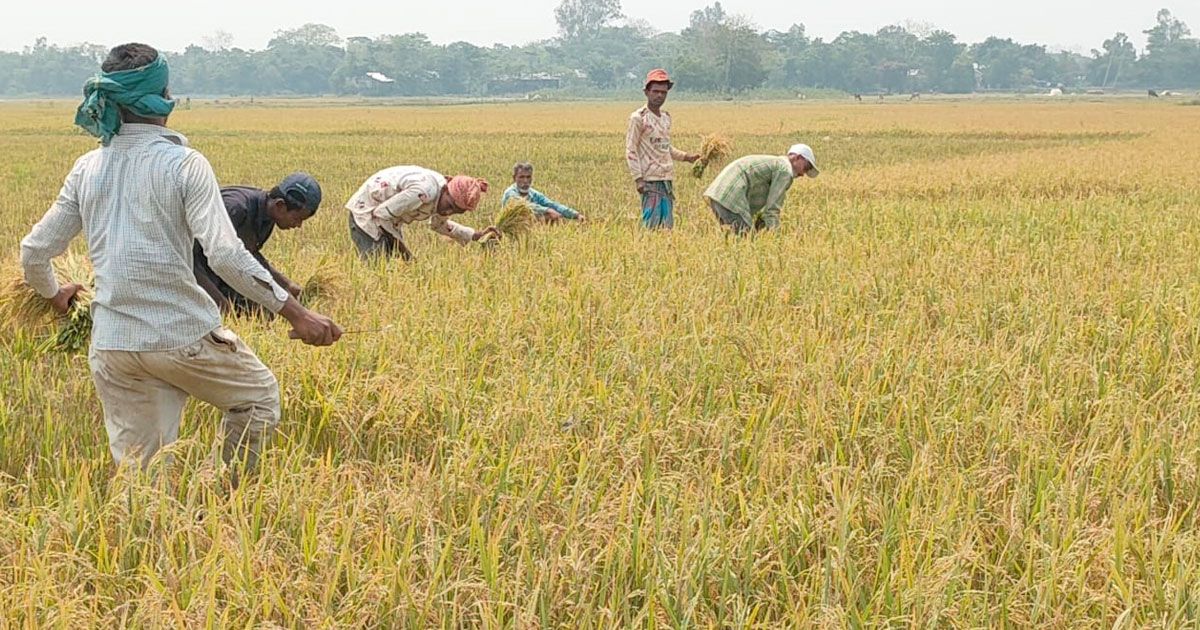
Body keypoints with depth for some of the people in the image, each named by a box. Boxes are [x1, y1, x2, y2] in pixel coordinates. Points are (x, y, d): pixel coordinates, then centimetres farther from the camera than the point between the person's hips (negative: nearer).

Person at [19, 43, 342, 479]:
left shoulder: (87, 169, 6)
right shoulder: (184, 165, -10)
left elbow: (34, 251, 10)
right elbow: (225, 255, -19)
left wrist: (54, 294, 32)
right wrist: (296, 314, -16)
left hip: (110, 346, 5)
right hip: (180, 336, -4)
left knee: (137, 471, 11)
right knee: (258, 394, 23)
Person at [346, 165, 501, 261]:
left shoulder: (444, 198, -4)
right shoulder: (423, 192, -35)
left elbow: (438, 225, 19)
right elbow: (382, 213, -28)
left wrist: (475, 235, 8)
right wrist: (401, 247, -20)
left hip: (384, 218, 9)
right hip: (367, 212, -9)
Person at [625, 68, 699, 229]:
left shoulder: (666, 117, 16)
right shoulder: (638, 118, -6)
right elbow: (631, 151, -8)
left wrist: (686, 157, 13)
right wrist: (638, 178, -14)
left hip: (667, 179, 7)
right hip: (650, 179, -7)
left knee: (667, 224, 6)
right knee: (652, 222, -12)